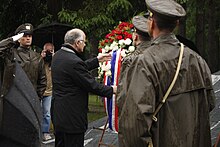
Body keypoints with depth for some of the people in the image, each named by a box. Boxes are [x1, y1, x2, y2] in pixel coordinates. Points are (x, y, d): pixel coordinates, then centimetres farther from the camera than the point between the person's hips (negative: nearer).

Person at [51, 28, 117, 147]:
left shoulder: (57, 56, 6)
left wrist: (97, 60, 24)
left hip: (58, 113, 10)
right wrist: (112, 90, -4)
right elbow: (91, 85, -17)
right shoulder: (74, 61, -23)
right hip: (72, 117, -10)